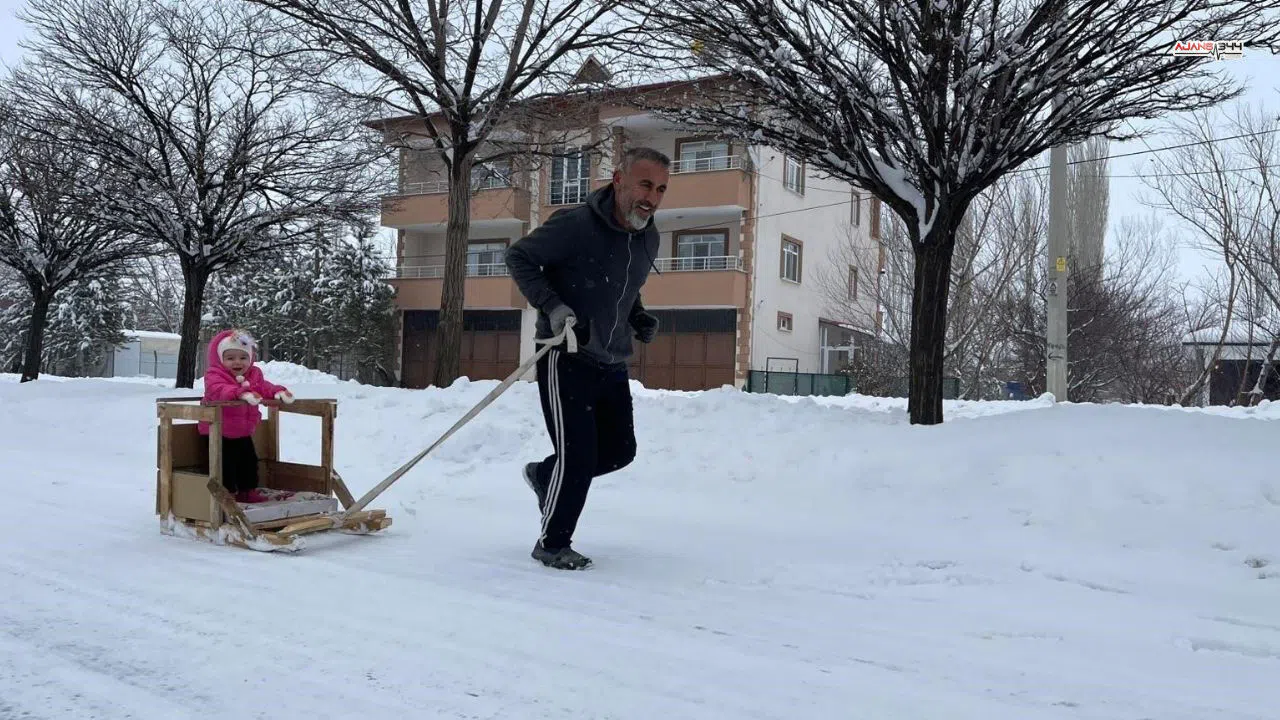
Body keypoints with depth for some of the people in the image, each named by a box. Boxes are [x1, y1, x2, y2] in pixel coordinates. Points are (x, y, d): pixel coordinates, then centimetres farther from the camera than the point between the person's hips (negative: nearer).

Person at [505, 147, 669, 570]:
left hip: (613, 364, 8)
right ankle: (552, 544, 14)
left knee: (620, 450, 11)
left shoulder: (649, 239, 5)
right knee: (578, 455, -8)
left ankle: (545, 476, 36)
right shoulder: (575, 225, -18)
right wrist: (553, 307, -20)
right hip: (566, 358, -7)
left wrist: (638, 317, 4)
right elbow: (518, 257, -9)